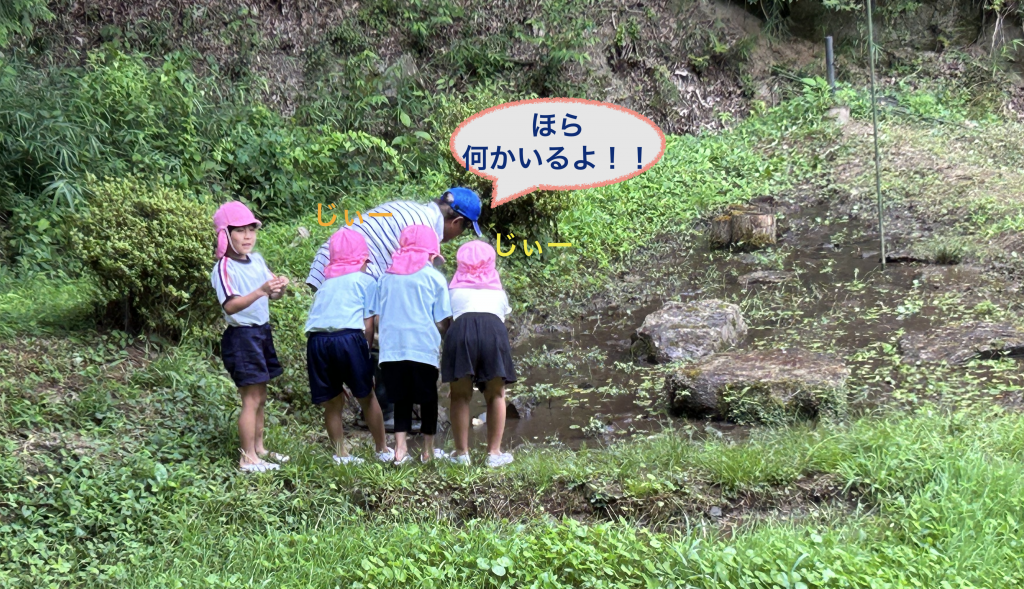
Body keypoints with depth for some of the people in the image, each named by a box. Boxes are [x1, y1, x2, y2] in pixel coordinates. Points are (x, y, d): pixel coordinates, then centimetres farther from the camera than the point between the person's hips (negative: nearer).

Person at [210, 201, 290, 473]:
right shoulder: (224, 269, -15)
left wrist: (280, 288, -14)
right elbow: (230, 306, -29)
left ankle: (259, 449, 25)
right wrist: (261, 291, -40)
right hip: (241, 336, -8)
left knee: (260, 398, 15)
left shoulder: (257, 261, 8)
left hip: (262, 332, 8)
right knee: (251, 399, -6)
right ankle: (248, 458, 1)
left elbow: (274, 295, 10)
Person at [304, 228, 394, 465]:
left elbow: (316, 317, 18)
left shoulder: (326, 282, 26)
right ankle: (383, 450, 21)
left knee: (332, 401, 13)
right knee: (367, 397, 11)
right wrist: (365, 350, 16)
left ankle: (341, 455, 15)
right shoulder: (366, 280, 15)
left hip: (316, 339, 4)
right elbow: (368, 325, 7)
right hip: (348, 337, -3)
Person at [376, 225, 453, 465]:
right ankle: (428, 450, 16)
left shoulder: (386, 277, 10)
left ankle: (400, 448, 4)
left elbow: (377, 318, 14)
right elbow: (442, 322, 0)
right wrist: (441, 332, 21)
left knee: (401, 398, 13)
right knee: (428, 397, 12)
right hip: (423, 347, -3)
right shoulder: (433, 277, 0)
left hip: (391, 348, 3)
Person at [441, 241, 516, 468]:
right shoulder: (497, 290, 32)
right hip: (494, 329, 1)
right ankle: (494, 453, 8)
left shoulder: (455, 289, 29)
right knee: (496, 395, 11)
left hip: (461, 329, -1)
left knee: (460, 395, 9)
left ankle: (461, 452, 7)